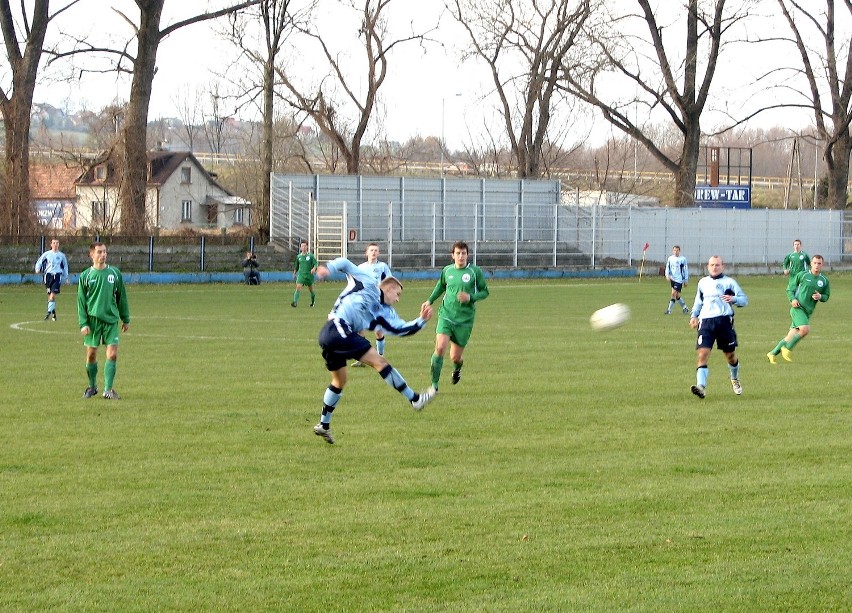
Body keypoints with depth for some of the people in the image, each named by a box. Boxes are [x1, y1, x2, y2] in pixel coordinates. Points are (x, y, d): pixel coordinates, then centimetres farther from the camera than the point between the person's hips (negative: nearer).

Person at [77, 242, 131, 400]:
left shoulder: (115, 273, 6)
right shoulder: (86, 276, 2)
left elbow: (121, 297, 14)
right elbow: (81, 302, 3)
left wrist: (126, 319, 14)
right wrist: (83, 323, -5)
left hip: (111, 319, 1)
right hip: (92, 320, -1)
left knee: (112, 354, -8)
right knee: (91, 354, 4)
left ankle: (108, 389, -2)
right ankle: (92, 387, 22)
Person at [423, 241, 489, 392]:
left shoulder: (475, 271, -4)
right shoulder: (447, 270, 5)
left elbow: (484, 292, 3)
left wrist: (470, 297, -15)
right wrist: (430, 300, 16)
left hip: (465, 319, -1)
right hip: (446, 316, 1)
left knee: (455, 357, 6)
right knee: (440, 348, -19)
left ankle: (457, 369, 45)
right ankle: (434, 384, -10)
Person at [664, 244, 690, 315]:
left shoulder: (682, 259, -5)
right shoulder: (670, 258, 7)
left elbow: (686, 270, 0)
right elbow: (667, 268, 10)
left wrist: (686, 280, 0)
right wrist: (667, 275, -9)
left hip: (679, 279, -5)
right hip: (672, 279, 5)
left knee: (674, 294, -13)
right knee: (677, 295, 11)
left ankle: (669, 310, -9)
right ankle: (685, 308, 28)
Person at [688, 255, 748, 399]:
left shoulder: (729, 282, 6)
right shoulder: (703, 283, 19)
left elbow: (744, 299, 3)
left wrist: (733, 299, -18)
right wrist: (694, 316, 20)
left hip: (724, 320, -2)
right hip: (706, 321, 2)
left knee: (731, 355, 9)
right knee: (703, 353, -16)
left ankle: (735, 379, 39)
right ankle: (701, 386, -26)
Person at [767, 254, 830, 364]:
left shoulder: (824, 280, 10)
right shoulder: (802, 275, 0)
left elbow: (826, 296, 18)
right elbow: (790, 289, 7)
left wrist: (820, 297, -6)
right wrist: (792, 299, -12)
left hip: (808, 312, 5)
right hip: (798, 308, -5)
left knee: (791, 336, 3)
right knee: (805, 329, -26)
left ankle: (772, 353, 16)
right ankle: (787, 349, -9)